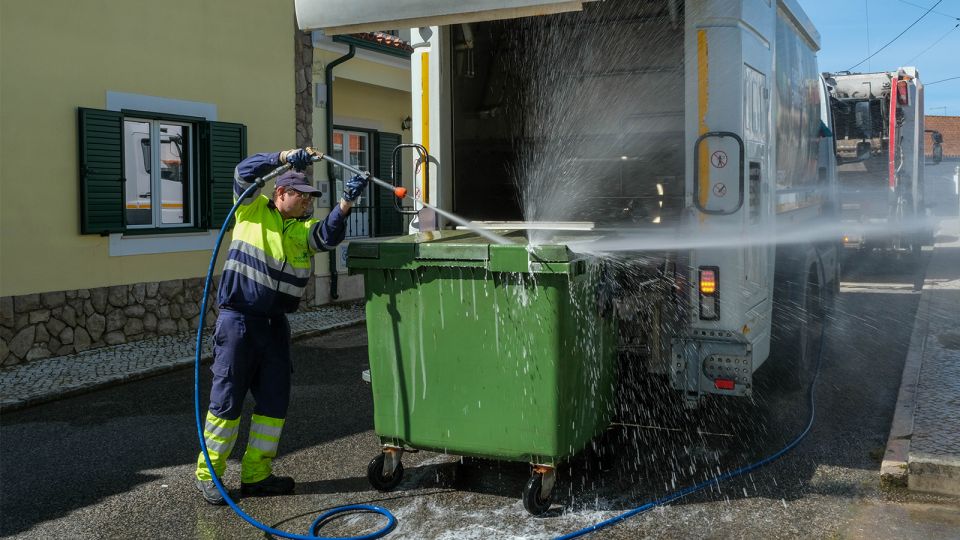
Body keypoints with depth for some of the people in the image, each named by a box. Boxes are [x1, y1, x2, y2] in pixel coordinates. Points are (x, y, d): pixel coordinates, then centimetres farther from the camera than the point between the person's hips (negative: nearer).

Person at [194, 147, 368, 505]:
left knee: (275, 401, 7)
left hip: (275, 324, 5)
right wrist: (284, 158, -23)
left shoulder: (305, 229, 9)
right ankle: (208, 473, 14)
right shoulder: (253, 210, 1)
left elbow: (329, 236, -11)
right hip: (238, 318, -5)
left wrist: (346, 202, -25)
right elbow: (244, 172, -13)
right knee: (227, 398, -1)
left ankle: (256, 474, 20)